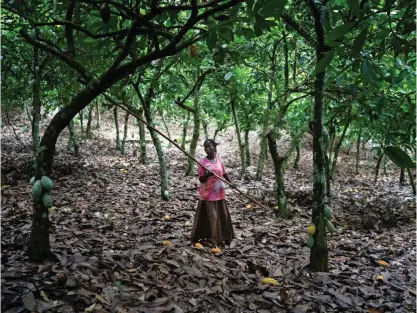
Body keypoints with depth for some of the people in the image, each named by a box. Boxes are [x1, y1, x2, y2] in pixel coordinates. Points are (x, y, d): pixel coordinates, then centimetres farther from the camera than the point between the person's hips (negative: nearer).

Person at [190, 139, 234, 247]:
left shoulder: (218, 158, 1)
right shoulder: (203, 162, -11)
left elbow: (224, 172, 11)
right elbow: (201, 179, -10)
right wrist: (207, 175, -29)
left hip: (219, 192, 5)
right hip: (208, 193, -5)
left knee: (223, 215, 13)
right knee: (212, 217, -1)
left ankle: (225, 237, 29)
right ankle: (216, 239, 10)